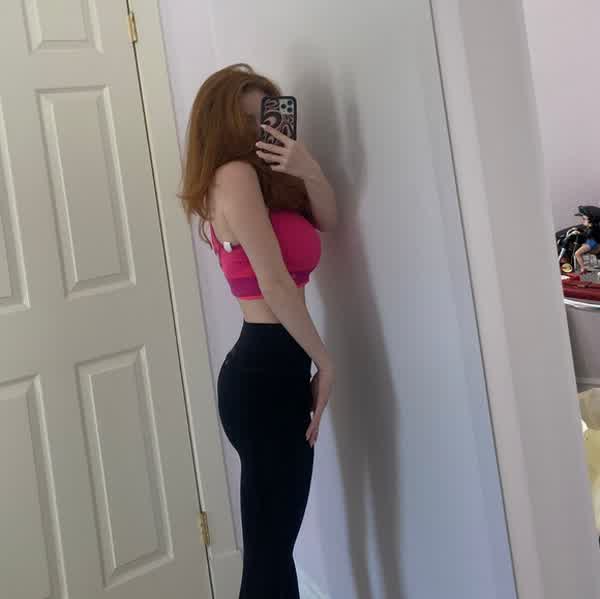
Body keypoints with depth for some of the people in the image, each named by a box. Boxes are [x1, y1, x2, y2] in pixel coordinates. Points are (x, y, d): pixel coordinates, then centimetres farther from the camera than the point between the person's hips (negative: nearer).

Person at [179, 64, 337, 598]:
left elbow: (327, 220, 14)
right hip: (266, 370, -10)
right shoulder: (236, 176, -12)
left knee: (274, 542, 18)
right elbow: (275, 285, -18)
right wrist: (324, 362, -8)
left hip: (273, 367, 10)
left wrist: (308, 171, -6)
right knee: (269, 547, -1)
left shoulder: (260, 177, 17)